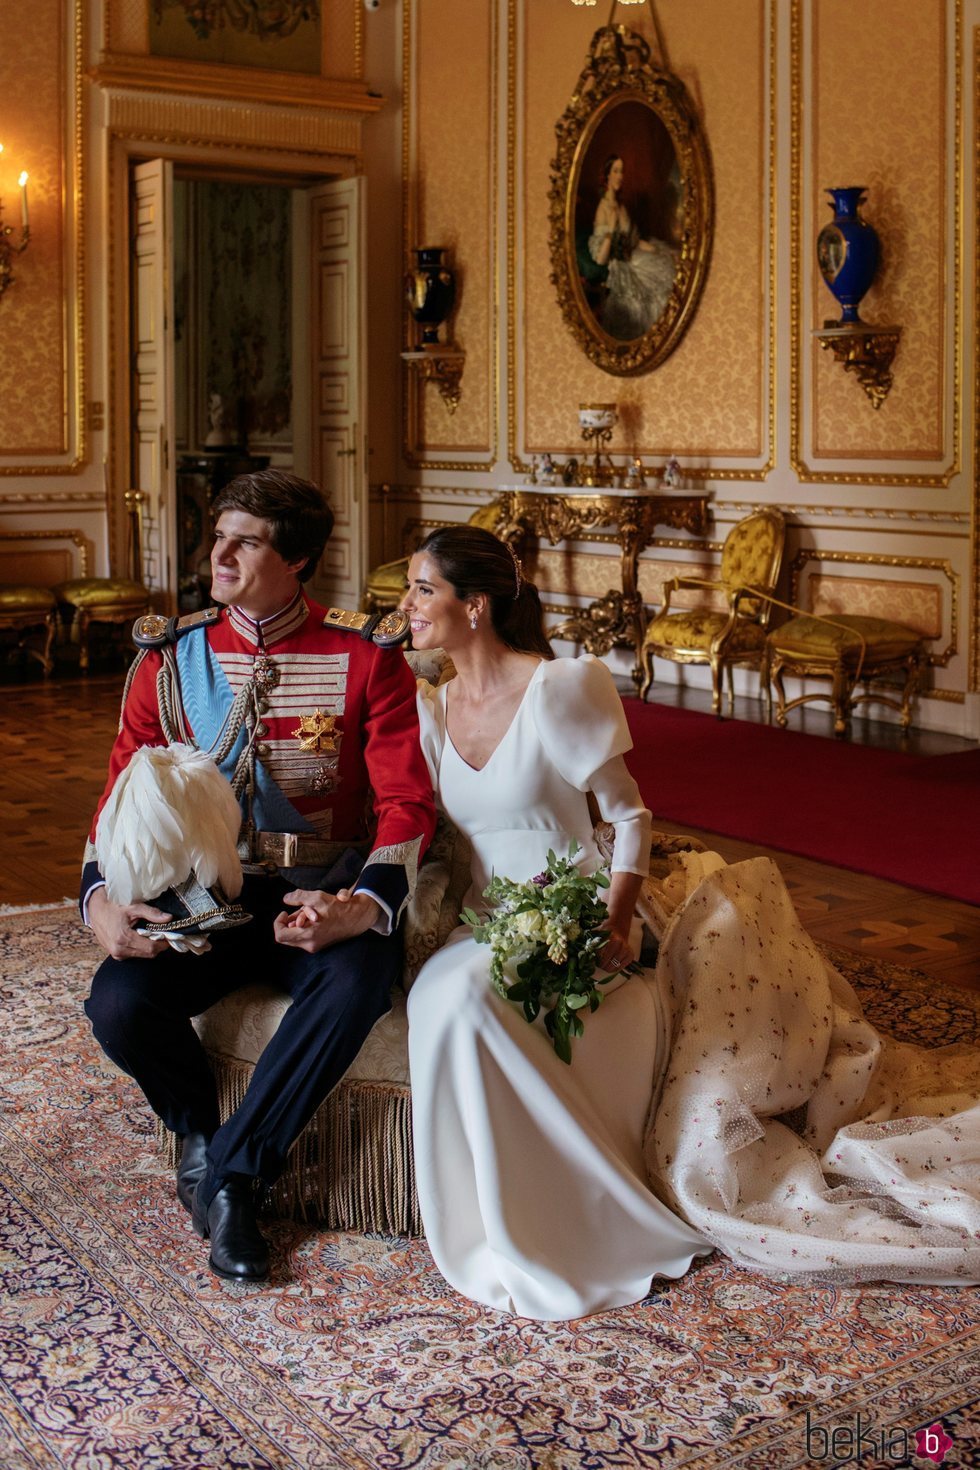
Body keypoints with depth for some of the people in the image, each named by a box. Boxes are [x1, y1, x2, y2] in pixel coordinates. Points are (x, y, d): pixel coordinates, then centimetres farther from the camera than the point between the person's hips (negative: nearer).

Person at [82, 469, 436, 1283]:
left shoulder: (366, 659, -4)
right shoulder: (172, 658, 4)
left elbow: (406, 802, -8)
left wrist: (365, 904, -26)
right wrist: (102, 898, -14)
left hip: (322, 895, -2)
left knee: (356, 985, -35)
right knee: (118, 1002, -25)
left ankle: (232, 1170, -13)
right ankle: (202, 1131, 8)